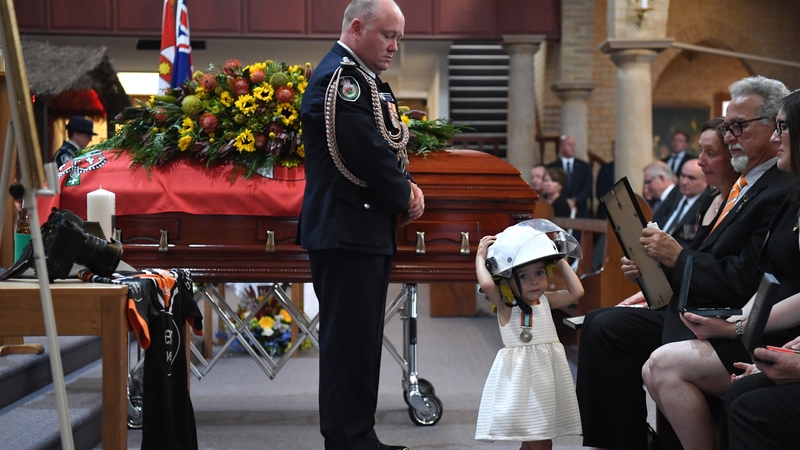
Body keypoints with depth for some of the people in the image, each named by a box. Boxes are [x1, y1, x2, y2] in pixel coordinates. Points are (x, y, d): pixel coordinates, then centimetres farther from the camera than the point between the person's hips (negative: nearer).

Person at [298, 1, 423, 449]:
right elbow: (365, 150, -21)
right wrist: (405, 195, -7)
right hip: (346, 231, -11)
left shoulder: (364, 79, 19)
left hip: (369, 232, 11)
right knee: (351, 340, -7)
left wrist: (407, 185, 2)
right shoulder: (340, 75, -13)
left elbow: (390, 145, 21)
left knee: (362, 340, 15)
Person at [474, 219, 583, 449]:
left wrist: (561, 260, 13)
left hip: (549, 369, 6)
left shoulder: (545, 300, 10)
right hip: (522, 373, -6)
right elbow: (487, 285, -25)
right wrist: (480, 257, -11)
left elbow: (576, 292, 11)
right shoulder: (505, 305, -7)